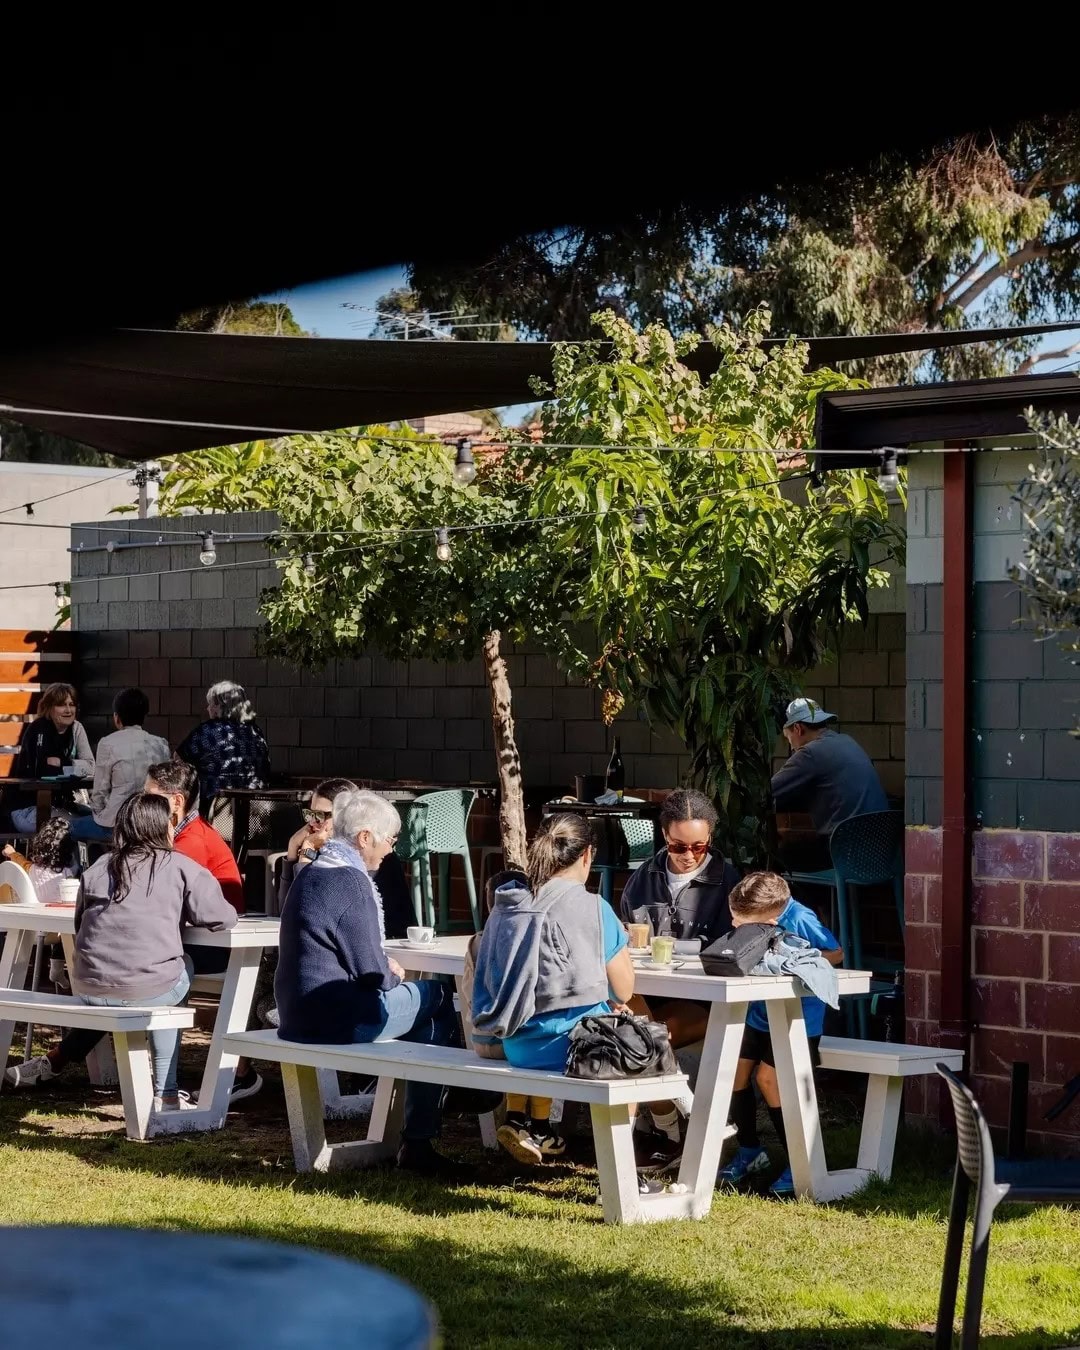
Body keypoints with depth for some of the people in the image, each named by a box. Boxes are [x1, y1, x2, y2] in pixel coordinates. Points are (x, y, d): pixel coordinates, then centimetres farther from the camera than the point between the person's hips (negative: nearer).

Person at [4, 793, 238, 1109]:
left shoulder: (98, 868, 14)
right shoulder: (181, 867, 3)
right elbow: (223, 918, 2)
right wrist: (178, 913, 23)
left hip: (87, 988, 4)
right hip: (148, 989, -4)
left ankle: (53, 1062, 35)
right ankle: (164, 1095, 27)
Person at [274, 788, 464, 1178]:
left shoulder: (310, 873, 13)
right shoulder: (350, 883, -18)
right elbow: (371, 972, -16)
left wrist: (383, 966, 13)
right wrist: (391, 973, 5)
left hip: (299, 1014, 10)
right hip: (338, 1019, -10)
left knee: (422, 1001, 21)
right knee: (439, 1000, 4)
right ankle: (417, 1143, 9)